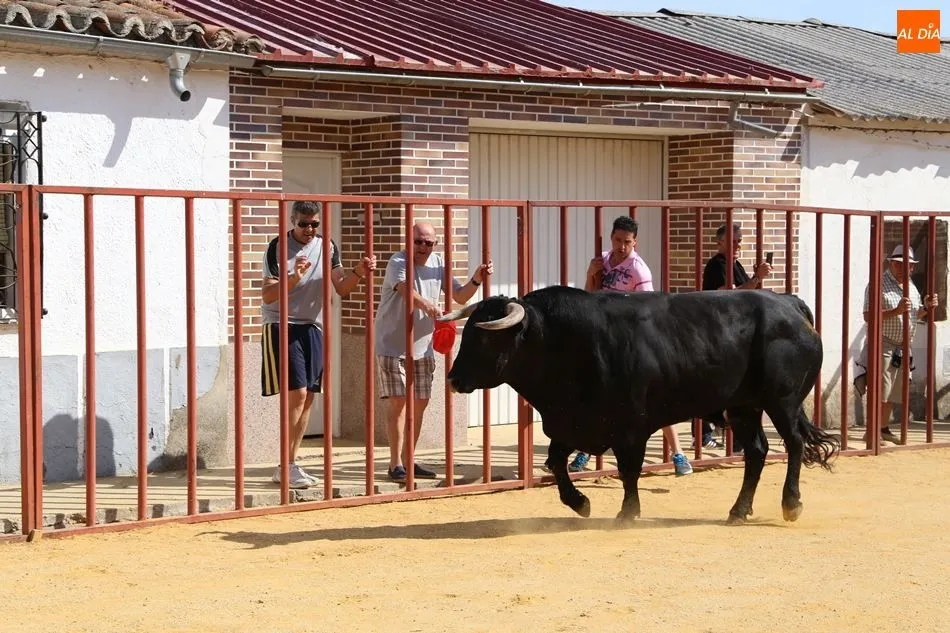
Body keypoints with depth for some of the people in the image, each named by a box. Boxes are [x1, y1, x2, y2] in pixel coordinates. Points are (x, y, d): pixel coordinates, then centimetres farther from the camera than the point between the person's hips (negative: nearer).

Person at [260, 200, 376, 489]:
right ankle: (288, 467, -10)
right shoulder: (278, 248, -8)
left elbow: (341, 288, 2)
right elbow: (267, 295, -12)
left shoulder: (327, 247, 7)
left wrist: (358, 272, -17)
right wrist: (293, 279, -28)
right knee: (297, 393, -15)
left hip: (312, 327, 6)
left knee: (308, 397, 5)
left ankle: (288, 466, 13)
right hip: (282, 326, -6)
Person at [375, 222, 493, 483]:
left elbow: (460, 297, 8)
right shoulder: (398, 262, -14)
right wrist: (427, 305, -54)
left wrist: (476, 280, -11)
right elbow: (405, 289, -35)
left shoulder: (439, 264, 4)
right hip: (392, 346, -6)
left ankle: (408, 461, 21)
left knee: (419, 403, 10)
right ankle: (395, 464, -5)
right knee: (398, 401, -10)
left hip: (423, 347, 6)